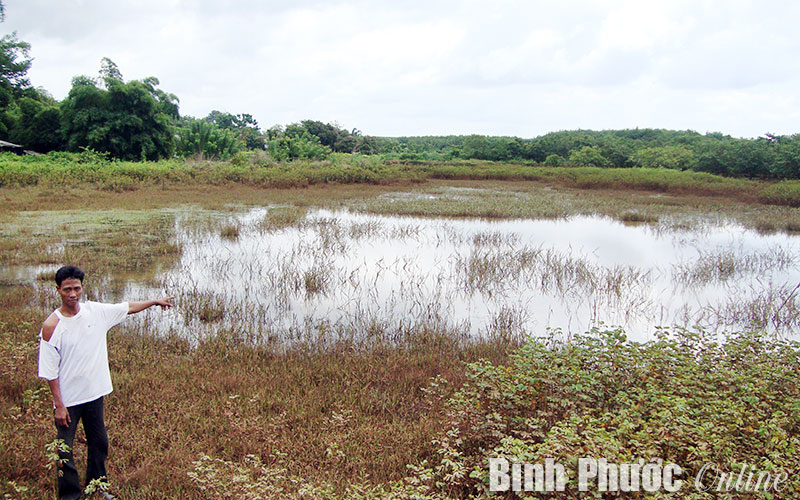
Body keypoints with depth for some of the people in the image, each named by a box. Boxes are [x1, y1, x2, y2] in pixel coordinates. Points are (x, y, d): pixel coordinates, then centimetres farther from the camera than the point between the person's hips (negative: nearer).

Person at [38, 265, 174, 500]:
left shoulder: (96, 311, -4)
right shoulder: (51, 326, -15)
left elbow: (128, 307, 14)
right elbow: (50, 370, -12)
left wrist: (155, 301, 24)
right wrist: (59, 405, -13)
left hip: (94, 393, 5)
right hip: (68, 399, -5)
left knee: (99, 443, 18)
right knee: (64, 450, 3)